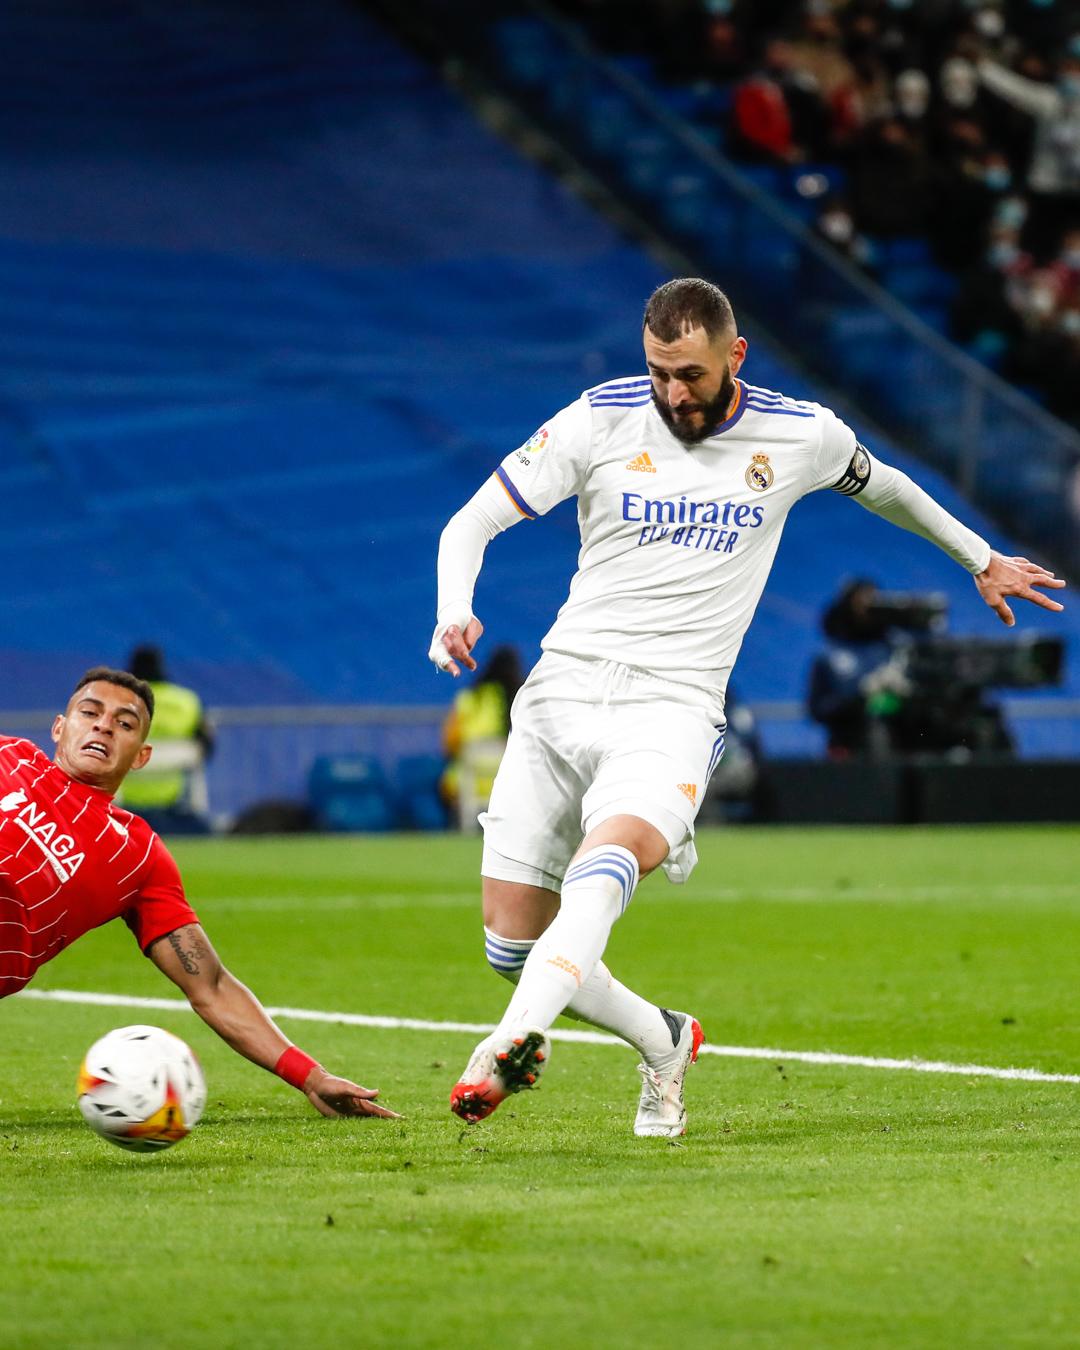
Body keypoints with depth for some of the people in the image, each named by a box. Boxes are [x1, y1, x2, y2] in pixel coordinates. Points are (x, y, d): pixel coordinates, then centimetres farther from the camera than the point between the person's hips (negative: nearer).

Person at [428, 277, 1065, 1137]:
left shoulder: (800, 435, 5)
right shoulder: (600, 420, 1)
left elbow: (880, 485, 28)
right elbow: (472, 522, 2)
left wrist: (981, 559, 40)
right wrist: (455, 609, -19)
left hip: (673, 705, -2)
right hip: (562, 688, 2)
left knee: (607, 861, -34)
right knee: (512, 946, 0)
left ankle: (514, 1041, -52)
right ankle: (664, 1043, 24)